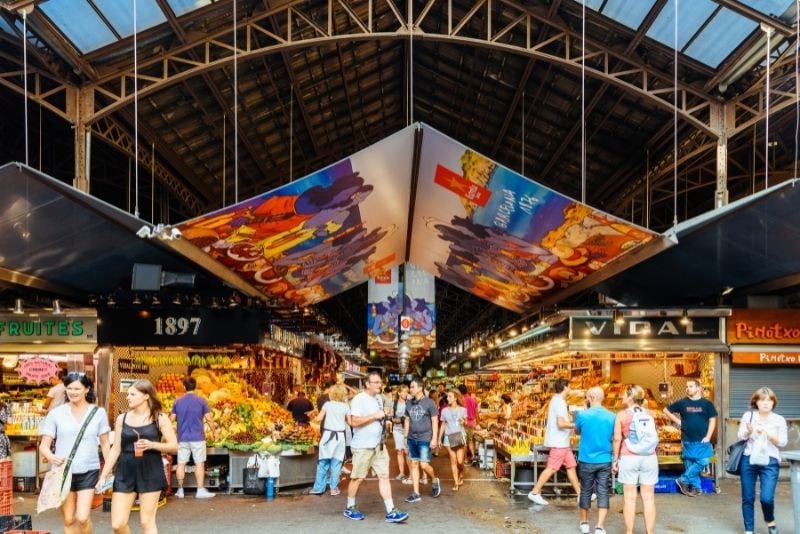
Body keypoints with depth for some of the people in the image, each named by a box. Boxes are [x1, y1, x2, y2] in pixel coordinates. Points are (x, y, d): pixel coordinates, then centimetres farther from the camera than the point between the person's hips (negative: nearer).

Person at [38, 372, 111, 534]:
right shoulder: (56, 413, -1)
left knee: (83, 517, -13)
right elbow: (44, 445, -1)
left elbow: (105, 444, 8)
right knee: (68, 520, 8)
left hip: (88, 471, -1)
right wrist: (51, 457, -23)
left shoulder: (99, 412, 1)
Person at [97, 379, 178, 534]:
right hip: (125, 473, 3)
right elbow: (116, 449, 10)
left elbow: (174, 446, -3)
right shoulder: (122, 418, 5)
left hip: (150, 473, -3)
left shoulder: (160, 418, -3)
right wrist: (104, 475, 7)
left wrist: (152, 445, -19)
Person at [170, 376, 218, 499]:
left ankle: (180, 490, 14)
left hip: (182, 438, 2)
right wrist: (214, 431, 8)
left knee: (181, 464, 8)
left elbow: (172, 419, 6)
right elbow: (209, 418, -6)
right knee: (199, 463, 2)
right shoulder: (201, 401, -5)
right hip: (197, 437, -2)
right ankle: (200, 490, 1)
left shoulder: (178, 401, 1)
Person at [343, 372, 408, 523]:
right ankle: (350, 508, 23)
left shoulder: (379, 398, 11)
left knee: (384, 476, 1)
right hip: (363, 446, -7)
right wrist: (375, 416, -22)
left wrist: (383, 418, 6)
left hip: (379, 445, 7)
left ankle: (391, 512, 1)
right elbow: (354, 421, -23)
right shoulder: (359, 399, -14)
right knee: (358, 478, 5)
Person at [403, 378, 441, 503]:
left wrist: (434, 438, -11)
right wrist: (405, 436, 11)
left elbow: (435, 421, -7)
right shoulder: (409, 403, 6)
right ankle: (416, 493, 12)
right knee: (414, 464, 6)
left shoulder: (429, 402, -8)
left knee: (424, 465, -8)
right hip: (412, 439, 5)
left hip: (425, 439, -5)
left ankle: (434, 481, 22)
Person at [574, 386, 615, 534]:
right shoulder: (611, 417, -4)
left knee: (586, 491, 13)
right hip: (605, 461, 1)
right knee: (603, 492, 5)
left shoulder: (582, 415, -10)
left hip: (586, 461, -1)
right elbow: (614, 439, 6)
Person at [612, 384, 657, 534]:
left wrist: (615, 459, 3)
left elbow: (617, 439, -5)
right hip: (649, 457, 3)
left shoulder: (622, 415, -3)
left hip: (629, 458, -3)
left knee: (629, 497, 4)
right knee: (648, 497, 6)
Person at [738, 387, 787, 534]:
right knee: (748, 498, 4)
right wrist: (749, 431, -19)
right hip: (749, 460, 1)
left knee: (766, 498, -12)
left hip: (770, 461, -1)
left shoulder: (779, 420, 5)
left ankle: (770, 521, 19)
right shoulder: (748, 415, 6)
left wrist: (766, 433, -15)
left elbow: (782, 442, -1)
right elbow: (741, 437, 2)